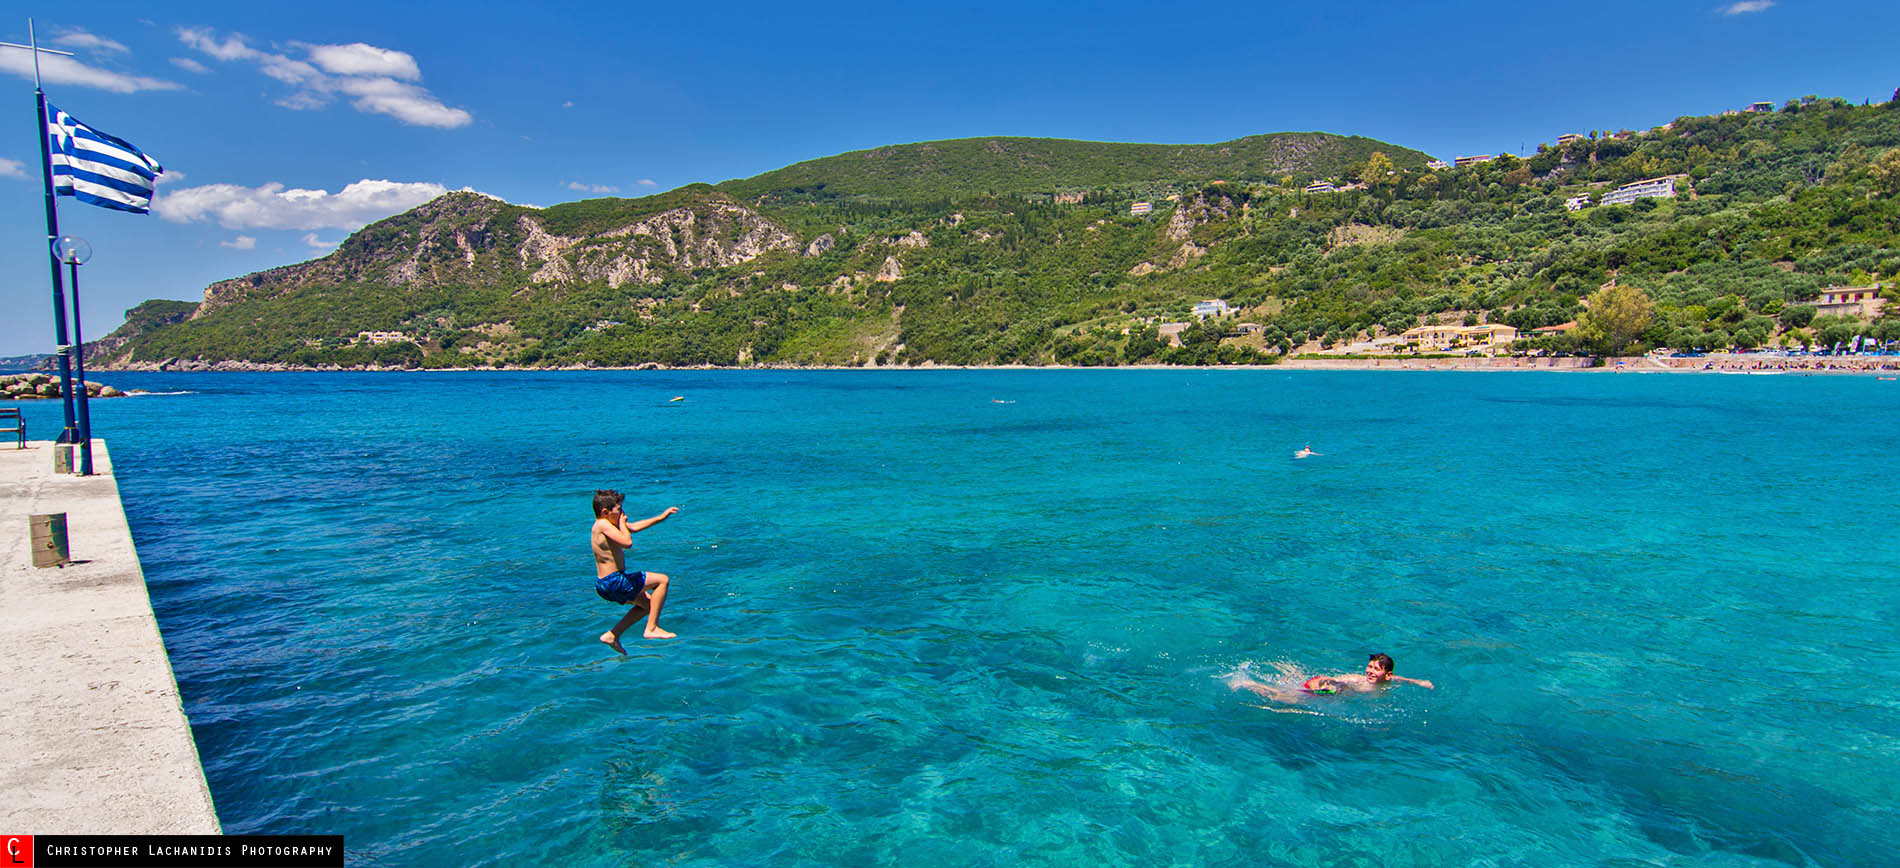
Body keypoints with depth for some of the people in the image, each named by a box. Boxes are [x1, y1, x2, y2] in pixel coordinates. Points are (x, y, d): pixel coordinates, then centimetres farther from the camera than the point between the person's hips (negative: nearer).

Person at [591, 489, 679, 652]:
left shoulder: (607, 523, 13)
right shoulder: (604, 524, -17)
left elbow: (634, 527, 24)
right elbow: (627, 542, -29)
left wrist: (661, 517, 23)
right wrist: (622, 522, -13)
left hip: (607, 584, 10)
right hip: (613, 582, -10)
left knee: (648, 603, 25)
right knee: (662, 580, -5)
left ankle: (612, 636, 22)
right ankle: (651, 628, -4)